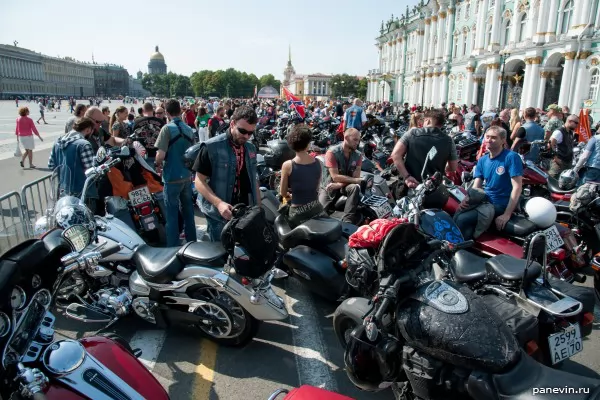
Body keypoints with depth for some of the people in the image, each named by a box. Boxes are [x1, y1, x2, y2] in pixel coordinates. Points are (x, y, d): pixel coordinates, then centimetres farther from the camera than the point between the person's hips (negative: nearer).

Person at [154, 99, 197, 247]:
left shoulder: (167, 128, -13)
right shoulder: (189, 129, 5)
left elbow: (160, 154, -19)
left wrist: (158, 164, 0)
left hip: (172, 177, -6)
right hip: (187, 176, 6)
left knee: (172, 214, 3)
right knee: (188, 211, 16)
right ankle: (192, 243, 26)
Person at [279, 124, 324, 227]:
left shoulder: (288, 165, -16)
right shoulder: (318, 163, -5)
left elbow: (283, 193, -4)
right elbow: (316, 188, 9)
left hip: (298, 213, -3)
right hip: (317, 209, 4)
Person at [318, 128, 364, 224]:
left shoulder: (358, 155, -5)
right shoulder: (332, 152, -17)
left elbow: (356, 176, -11)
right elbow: (335, 177, -22)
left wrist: (339, 185, -24)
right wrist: (356, 180, -24)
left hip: (346, 186, 3)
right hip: (330, 185, -2)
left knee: (355, 187, -33)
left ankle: (347, 221, -33)